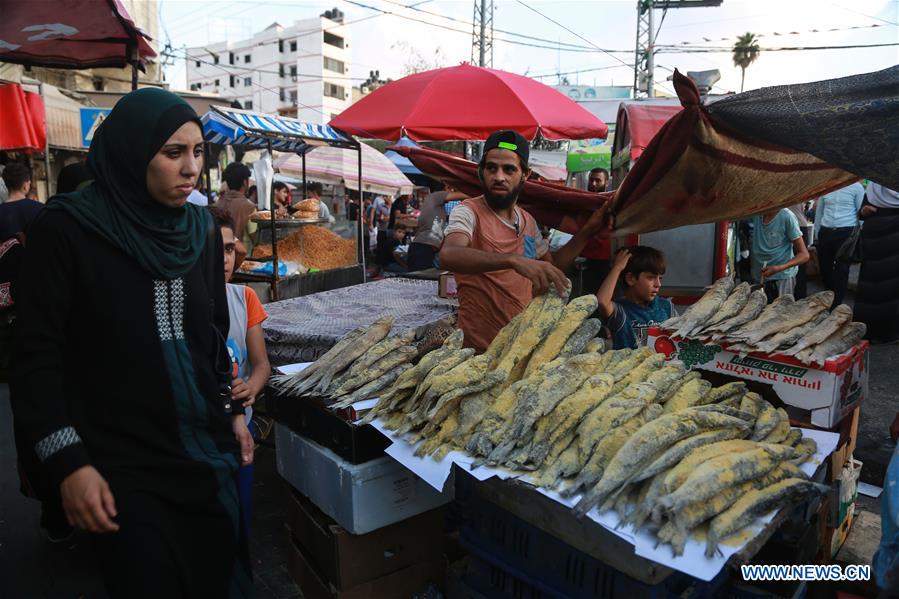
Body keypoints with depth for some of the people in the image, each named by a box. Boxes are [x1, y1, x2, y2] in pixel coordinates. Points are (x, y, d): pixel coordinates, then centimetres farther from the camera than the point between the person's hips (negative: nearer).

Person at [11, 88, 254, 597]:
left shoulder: (201, 229, 5)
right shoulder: (67, 228, -11)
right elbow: (38, 355, -10)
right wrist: (68, 461, -14)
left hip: (210, 450, 5)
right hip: (122, 465, -4)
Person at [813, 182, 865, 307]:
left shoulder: (856, 186, 0)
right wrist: (816, 236, 14)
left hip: (846, 233, -3)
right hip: (825, 233, 4)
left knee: (841, 270, -1)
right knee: (824, 268, 10)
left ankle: (836, 305, 8)